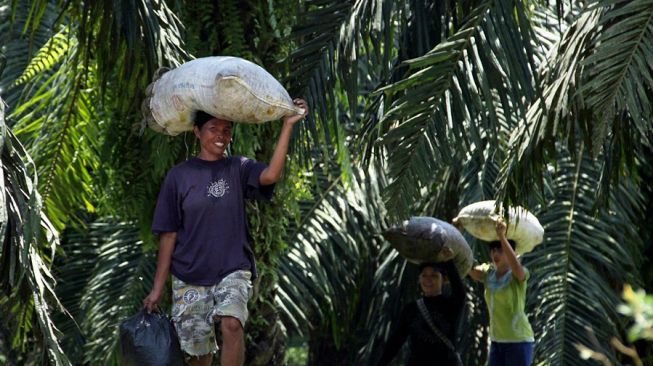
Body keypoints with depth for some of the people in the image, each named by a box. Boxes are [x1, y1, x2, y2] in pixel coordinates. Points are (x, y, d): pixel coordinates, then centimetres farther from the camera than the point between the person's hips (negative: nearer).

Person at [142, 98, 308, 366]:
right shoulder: (179, 176, 1)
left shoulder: (238, 169, 3)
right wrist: (157, 288, 1)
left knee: (231, 323, -28)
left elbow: (271, 175, -20)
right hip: (189, 278, 1)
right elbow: (168, 235, 3)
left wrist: (287, 125, -25)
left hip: (233, 271, -1)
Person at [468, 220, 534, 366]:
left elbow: (516, 265, -35)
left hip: (519, 342, -7)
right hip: (497, 342, 7)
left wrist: (502, 236, -41)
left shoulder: (519, 275, -12)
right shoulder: (488, 274, 6)